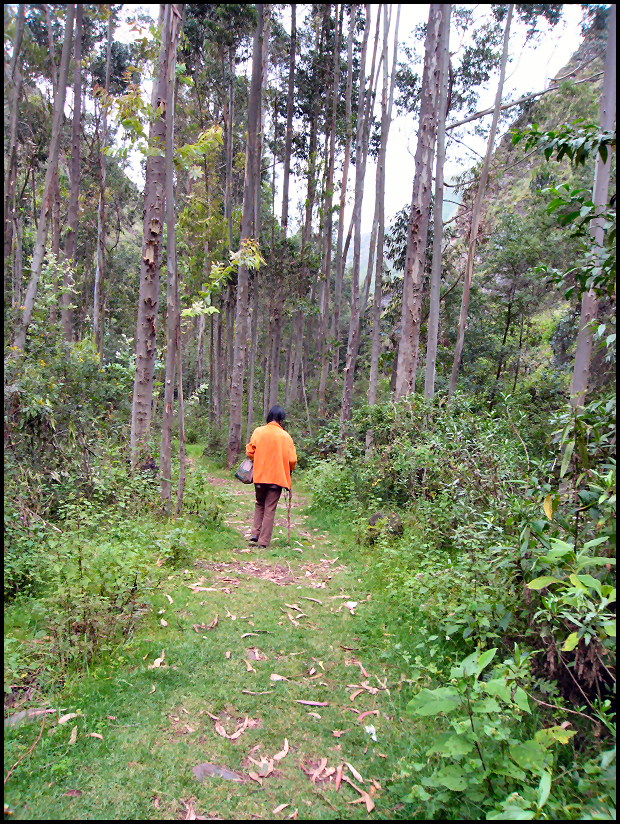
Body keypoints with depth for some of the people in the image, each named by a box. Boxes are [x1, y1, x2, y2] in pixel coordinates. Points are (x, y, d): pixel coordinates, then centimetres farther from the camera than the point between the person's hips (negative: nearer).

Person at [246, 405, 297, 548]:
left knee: (259, 504, 23)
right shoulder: (285, 436, -7)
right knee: (270, 509, 5)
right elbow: (292, 460, -6)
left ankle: (255, 533, 10)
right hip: (277, 476, -2)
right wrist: (289, 470, 15)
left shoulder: (258, 432, -2)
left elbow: (249, 451, 1)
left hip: (259, 476, 2)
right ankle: (264, 542, 6)